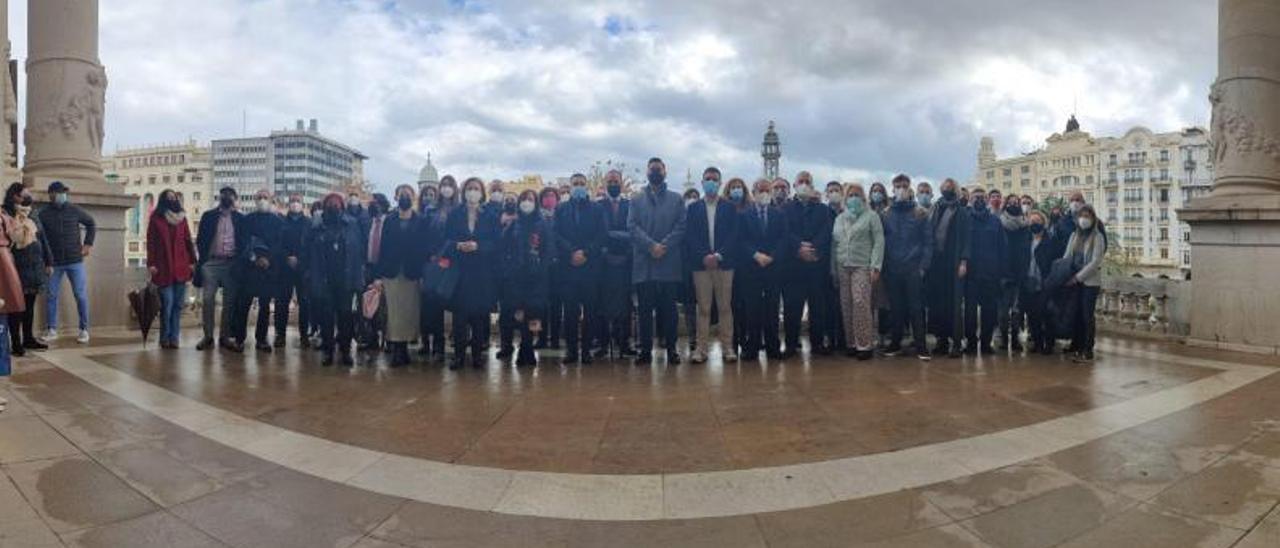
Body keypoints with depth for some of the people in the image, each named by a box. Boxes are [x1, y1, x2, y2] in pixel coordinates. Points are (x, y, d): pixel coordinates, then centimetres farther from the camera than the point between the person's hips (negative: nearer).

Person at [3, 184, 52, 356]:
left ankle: (28, 338, 23)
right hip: (17, 269, -6)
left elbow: (43, 240, 18)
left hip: (34, 268, 6)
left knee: (30, 305, 13)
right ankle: (16, 342, 4)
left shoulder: (33, 219, 14)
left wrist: (48, 262, 17)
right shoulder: (6, 219, -7)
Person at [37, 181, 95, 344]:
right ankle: (51, 330, 15)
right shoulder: (43, 213, -1)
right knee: (51, 296, 4)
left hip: (75, 260, 0)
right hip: (54, 262, 0)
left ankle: (84, 330, 7)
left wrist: (88, 243, 6)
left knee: (80, 295, 0)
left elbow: (91, 224, 15)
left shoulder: (74, 210, 1)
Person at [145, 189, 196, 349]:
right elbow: (151, 243, 0)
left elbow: (188, 241, 12)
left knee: (178, 304, 3)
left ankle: (174, 338, 8)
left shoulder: (182, 218, 13)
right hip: (163, 268, -3)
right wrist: (151, 264, -8)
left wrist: (192, 261, 6)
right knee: (167, 303, -6)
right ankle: (165, 338, 6)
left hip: (180, 267, 3)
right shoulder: (156, 219, 4)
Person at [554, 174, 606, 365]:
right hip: (568, 266, 0)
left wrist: (586, 252, -10)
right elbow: (557, 236, 3)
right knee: (570, 310, -1)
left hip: (591, 266, 0)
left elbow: (602, 235, 2)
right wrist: (572, 253, -10)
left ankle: (586, 349, 6)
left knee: (590, 310, 0)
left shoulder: (597, 209, 10)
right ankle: (571, 350, 5)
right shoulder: (561, 209, 13)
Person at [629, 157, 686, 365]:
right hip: (643, 263, 1)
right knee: (645, 309, 2)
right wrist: (651, 245, -13)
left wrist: (664, 246, -12)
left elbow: (681, 227, 1)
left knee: (668, 308, 2)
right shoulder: (637, 201, 13)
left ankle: (671, 349, 9)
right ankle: (645, 349, 8)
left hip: (669, 262, -1)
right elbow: (632, 227, 1)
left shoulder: (676, 199, 12)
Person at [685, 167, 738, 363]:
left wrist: (719, 255, -12)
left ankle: (727, 347, 8)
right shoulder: (693, 208, 9)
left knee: (725, 307, 3)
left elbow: (733, 235, 0)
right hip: (700, 264, 0)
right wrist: (704, 256, -11)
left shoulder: (729, 207, 8)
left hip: (724, 263, 0)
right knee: (703, 308, 2)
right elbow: (689, 236, 1)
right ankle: (701, 348, 5)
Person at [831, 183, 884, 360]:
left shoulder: (871, 216, 4)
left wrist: (875, 266, -11)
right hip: (843, 267, 4)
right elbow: (834, 244, 16)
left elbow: (879, 241, -2)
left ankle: (865, 344, -7)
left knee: (861, 303, -14)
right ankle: (852, 343, 9)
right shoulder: (839, 218, 17)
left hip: (862, 266, -4)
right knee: (846, 306, 2)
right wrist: (833, 269, 10)